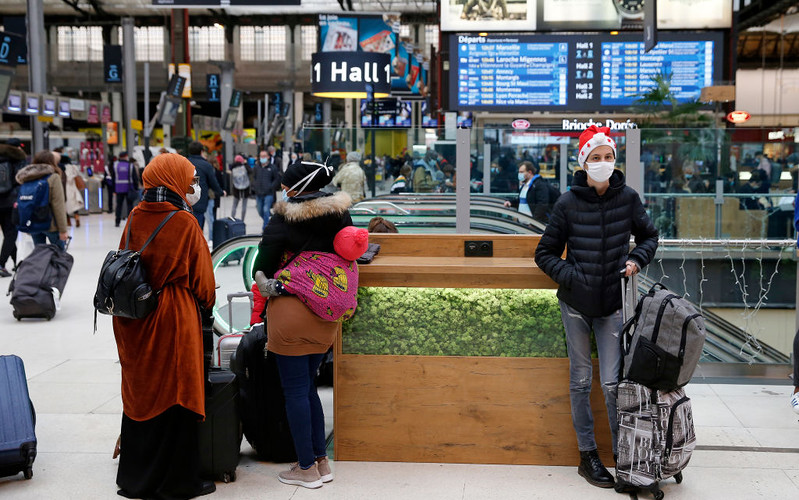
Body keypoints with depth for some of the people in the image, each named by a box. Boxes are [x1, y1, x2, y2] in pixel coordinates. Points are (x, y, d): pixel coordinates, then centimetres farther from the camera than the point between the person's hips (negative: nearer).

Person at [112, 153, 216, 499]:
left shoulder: (134, 219, 3)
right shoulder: (184, 223, -12)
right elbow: (201, 277, -6)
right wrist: (206, 307, 12)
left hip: (135, 320, 6)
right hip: (175, 318, -6)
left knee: (139, 395, 14)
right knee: (174, 396, 3)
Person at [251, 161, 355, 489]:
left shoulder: (284, 218, -9)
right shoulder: (340, 214, 5)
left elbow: (262, 265, -3)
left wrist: (265, 283, 18)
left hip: (290, 311, -6)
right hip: (327, 314, 6)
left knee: (295, 391, 3)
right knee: (307, 387, 18)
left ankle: (306, 468, 8)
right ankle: (321, 461, 21)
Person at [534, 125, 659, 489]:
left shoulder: (627, 197, -2)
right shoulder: (568, 203, -7)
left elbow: (649, 236, 15)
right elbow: (545, 254, 1)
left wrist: (636, 260, -4)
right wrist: (571, 276, -13)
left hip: (612, 304, 0)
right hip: (575, 303, 0)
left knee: (612, 382, -2)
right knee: (581, 380, 8)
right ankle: (587, 456, 19)